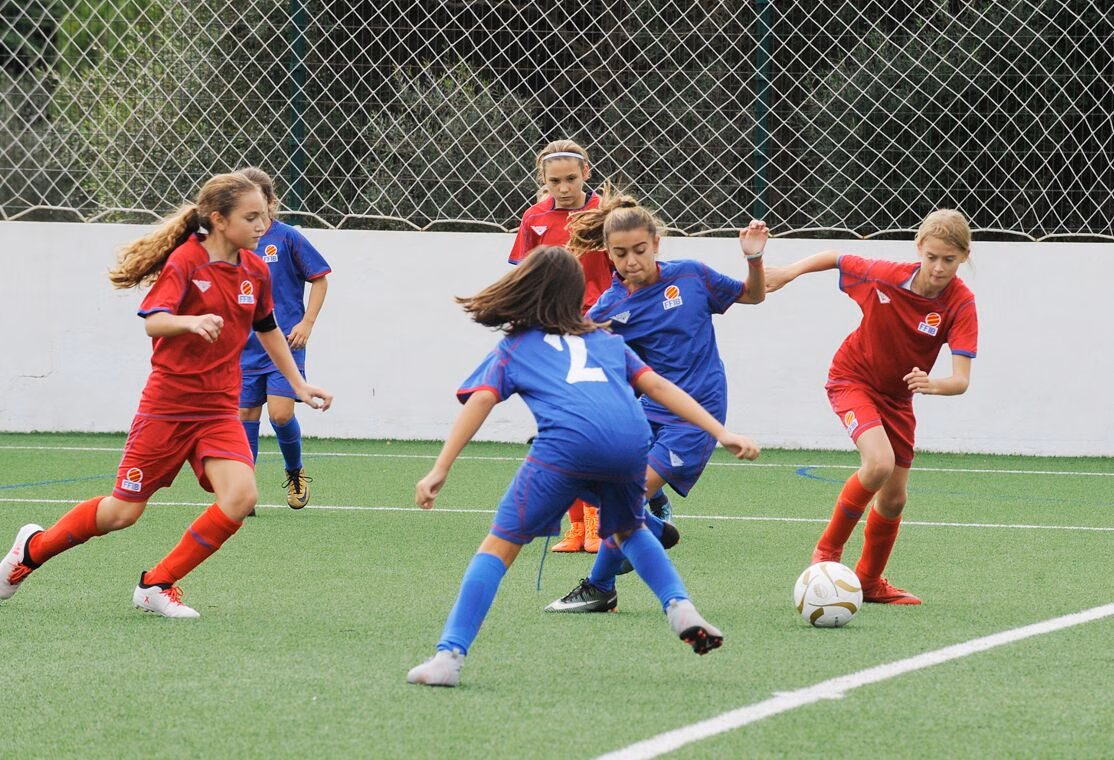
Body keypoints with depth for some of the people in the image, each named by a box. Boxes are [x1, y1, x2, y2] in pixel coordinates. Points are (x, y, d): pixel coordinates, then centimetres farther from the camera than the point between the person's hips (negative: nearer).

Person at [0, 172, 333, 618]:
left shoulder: (255, 271, 4)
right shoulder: (186, 261, -14)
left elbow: (267, 330, 22)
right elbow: (152, 321, -27)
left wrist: (299, 385, 26)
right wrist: (192, 321, -46)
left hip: (219, 410, 5)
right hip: (167, 407, -5)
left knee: (240, 496, -20)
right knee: (123, 511, 3)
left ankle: (157, 585, -5)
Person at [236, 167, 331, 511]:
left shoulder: (287, 238, -6)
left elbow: (320, 279, 0)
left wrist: (307, 323, -7)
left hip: (285, 342, -4)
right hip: (246, 347, 4)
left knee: (281, 414, -13)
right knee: (245, 415, 2)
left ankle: (296, 473, 14)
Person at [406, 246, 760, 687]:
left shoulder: (514, 348, 26)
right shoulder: (605, 341, 34)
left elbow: (478, 404, 13)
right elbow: (657, 386, 25)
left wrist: (440, 470, 5)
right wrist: (722, 434, 22)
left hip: (566, 442, -3)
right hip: (630, 440, 3)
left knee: (501, 545, 2)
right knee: (628, 531, 33)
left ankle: (449, 655, -10)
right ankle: (680, 607, 13)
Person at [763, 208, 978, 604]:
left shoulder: (961, 305, -23)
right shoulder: (884, 275, -25)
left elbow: (961, 380, -32)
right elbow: (835, 259, -4)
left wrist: (933, 384, -52)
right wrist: (789, 272, -8)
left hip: (897, 397, 3)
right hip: (852, 379, -3)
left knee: (894, 498, 9)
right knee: (879, 463, -28)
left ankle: (870, 580, 34)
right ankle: (828, 549, -10)